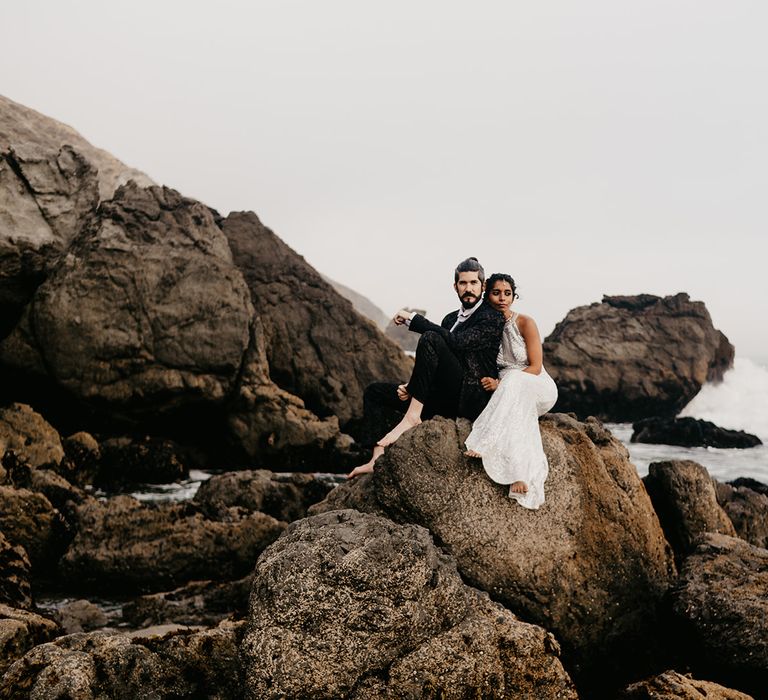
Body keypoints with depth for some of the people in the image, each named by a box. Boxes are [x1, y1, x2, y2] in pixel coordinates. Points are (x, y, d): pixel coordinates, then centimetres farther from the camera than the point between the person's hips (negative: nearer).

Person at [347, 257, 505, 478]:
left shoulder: (493, 318, -4)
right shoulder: (451, 319, 22)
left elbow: (457, 342, -21)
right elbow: (436, 368, 22)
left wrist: (413, 319, -16)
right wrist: (411, 386, 2)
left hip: (471, 399, -9)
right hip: (445, 399, 9)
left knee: (430, 339, -27)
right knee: (374, 392, 6)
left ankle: (411, 417, -28)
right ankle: (377, 460, -13)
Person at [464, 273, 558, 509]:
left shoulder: (525, 323, -8)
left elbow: (535, 367, -13)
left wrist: (500, 383, -22)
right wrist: (491, 382, -12)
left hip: (539, 390, -4)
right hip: (511, 393, 4)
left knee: (513, 380, -38)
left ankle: (486, 445, -47)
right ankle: (520, 475, -44)